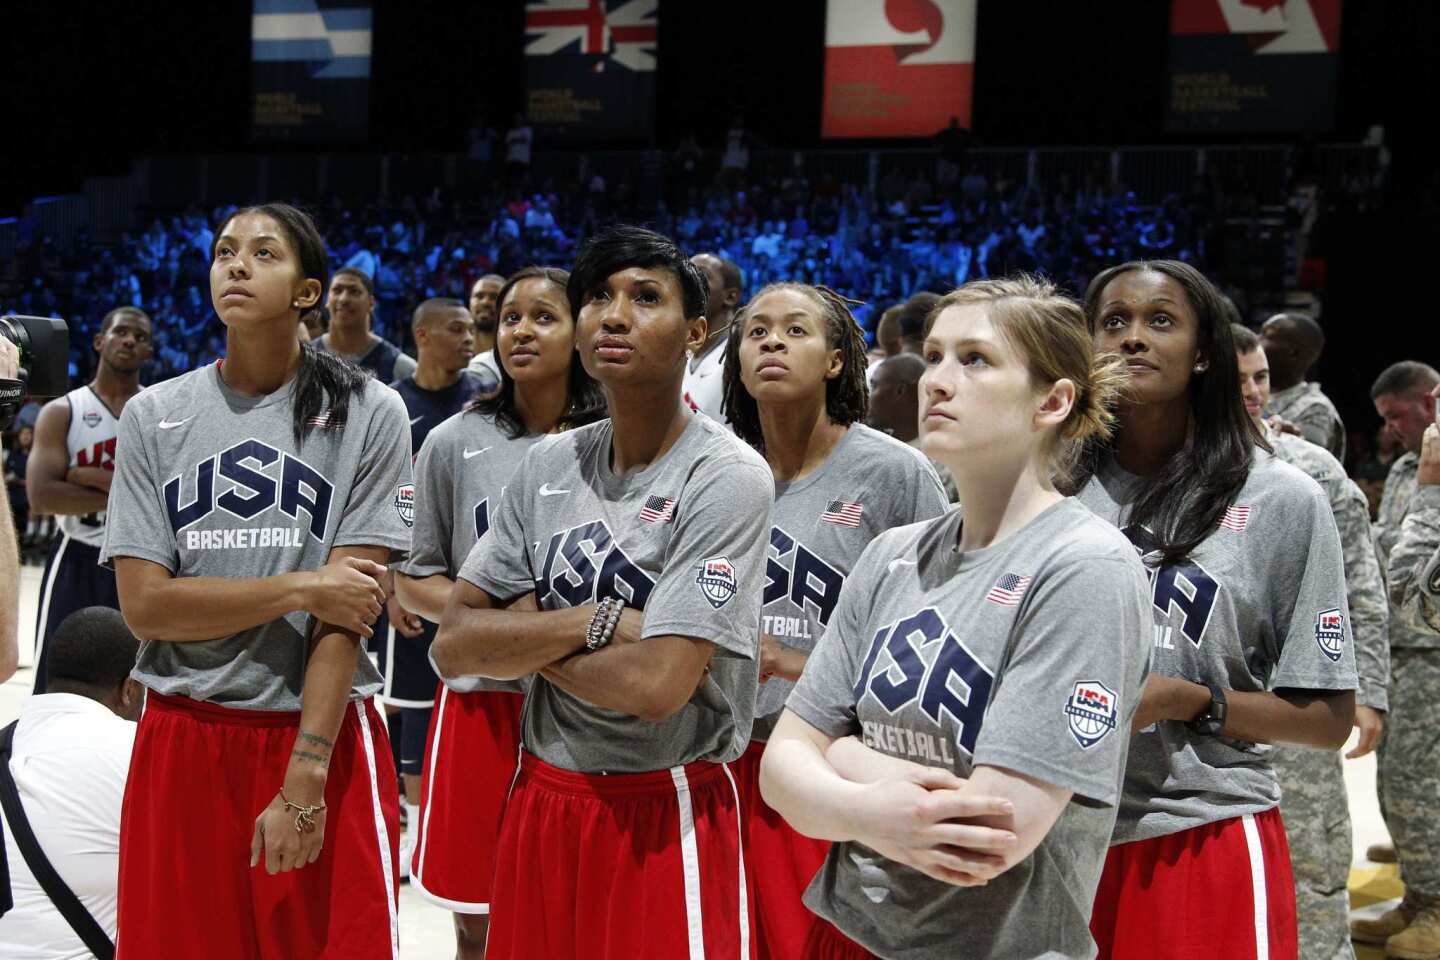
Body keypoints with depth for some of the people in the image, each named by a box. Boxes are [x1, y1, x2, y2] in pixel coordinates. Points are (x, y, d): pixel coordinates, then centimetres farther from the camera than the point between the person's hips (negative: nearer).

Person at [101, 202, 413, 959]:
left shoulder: (367, 413, -3)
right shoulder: (154, 416, 3)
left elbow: (351, 606, -10)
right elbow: (144, 603, -4)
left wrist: (305, 775, -17)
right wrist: (303, 588, -13)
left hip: (325, 738, -2)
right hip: (182, 743, 2)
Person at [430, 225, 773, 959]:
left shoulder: (728, 478, -15)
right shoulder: (549, 465, 3)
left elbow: (656, 682, -23)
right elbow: (454, 647, -2)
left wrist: (522, 635, -7)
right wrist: (598, 621, -16)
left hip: (664, 815, -5)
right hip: (538, 802, 6)